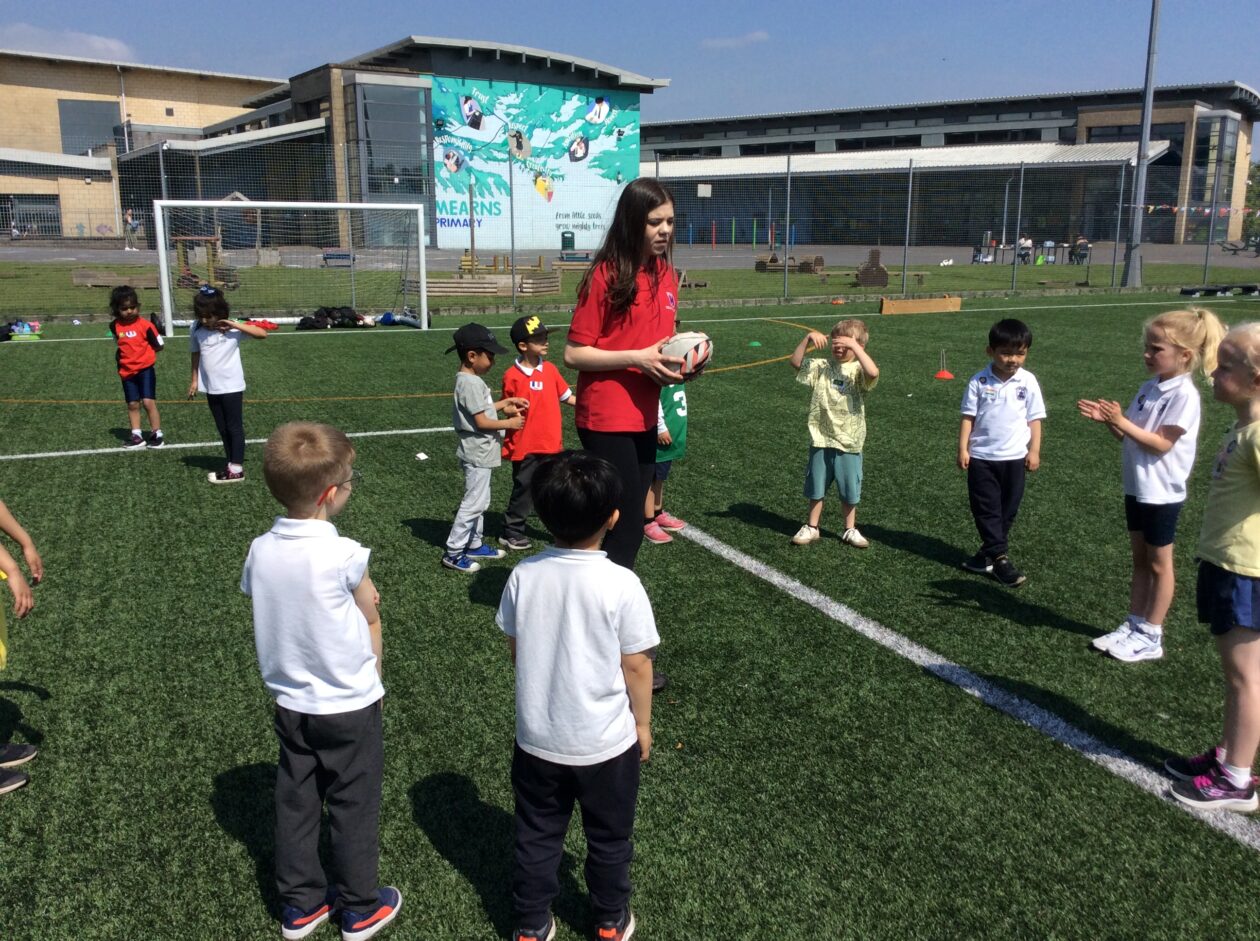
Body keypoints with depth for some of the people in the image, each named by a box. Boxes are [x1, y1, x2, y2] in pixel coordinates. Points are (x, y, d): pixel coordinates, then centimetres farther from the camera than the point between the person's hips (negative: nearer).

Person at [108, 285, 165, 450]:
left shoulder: (145, 325, -11)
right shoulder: (115, 326, 3)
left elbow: (159, 346, -4)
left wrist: (141, 352, -4)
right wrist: (120, 353, 6)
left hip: (145, 369, -5)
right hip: (127, 371, 5)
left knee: (148, 401, -9)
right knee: (132, 404, 9)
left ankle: (157, 434, 1)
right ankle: (136, 436, 16)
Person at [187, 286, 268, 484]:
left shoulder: (231, 328, -13)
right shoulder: (196, 329, -1)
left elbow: (262, 334, -20)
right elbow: (196, 354, 11)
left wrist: (235, 325, -25)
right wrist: (194, 380, 13)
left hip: (231, 386, -5)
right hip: (211, 388, 5)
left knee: (234, 428, 2)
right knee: (222, 429, 13)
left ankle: (237, 469, 7)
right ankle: (231, 465, 22)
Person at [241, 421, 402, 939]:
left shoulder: (260, 551, -10)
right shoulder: (344, 555, -25)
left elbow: (263, 609, 2)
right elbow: (371, 620, -9)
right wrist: (372, 681, 7)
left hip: (290, 703, 5)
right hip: (350, 706, -5)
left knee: (295, 803, 18)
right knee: (354, 807, 13)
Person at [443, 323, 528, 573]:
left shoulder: (469, 380, 9)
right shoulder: (471, 384, -21)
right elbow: (481, 422, -22)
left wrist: (506, 402, 11)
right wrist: (509, 423, -12)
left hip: (479, 452, 11)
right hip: (477, 453, -11)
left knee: (478, 500, 18)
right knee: (473, 502, -5)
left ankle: (474, 545, 29)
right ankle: (453, 553, 2)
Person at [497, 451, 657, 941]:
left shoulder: (523, 575, -12)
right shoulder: (621, 584, -22)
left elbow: (514, 647, 0)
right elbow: (636, 664, -14)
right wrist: (642, 722, 2)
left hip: (537, 738, 3)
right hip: (606, 743, -2)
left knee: (536, 835, 21)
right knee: (608, 839, 21)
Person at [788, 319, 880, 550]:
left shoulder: (858, 370, -9)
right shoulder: (821, 367, 0)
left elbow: (873, 372, -31)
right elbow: (796, 362, -11)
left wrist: (854, 345, -28)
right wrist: (807, 339, -22)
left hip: (848, 442, -2)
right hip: (820, 439, 2)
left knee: (849, 491, 12)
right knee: (816, 488, 15)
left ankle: (850, 530, 30)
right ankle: (812, 527, 32)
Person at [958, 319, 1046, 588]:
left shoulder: (1028, 381, -5)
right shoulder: (979, 381, -8)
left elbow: (1035, 419, 1)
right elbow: (968, 416, -4)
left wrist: (1034, 451, -2)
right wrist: (963, 449, -7)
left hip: (1014, 457, 1)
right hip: (982, 456, -1)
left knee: (1008, 509, 9)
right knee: (986, 508, 1)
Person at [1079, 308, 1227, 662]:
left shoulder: (1184, 395, -19)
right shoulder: (1150, 387, 6)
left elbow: (1161, 444, -23)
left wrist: (1121, 422, -30)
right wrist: (1107, 419, -9)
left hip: (1161, 493, -8)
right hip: (1137, 488, 8)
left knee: (1158, 564, 6)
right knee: (1139, 560, 16)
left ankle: (1150, 637, 16)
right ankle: (1134, 626, 26)